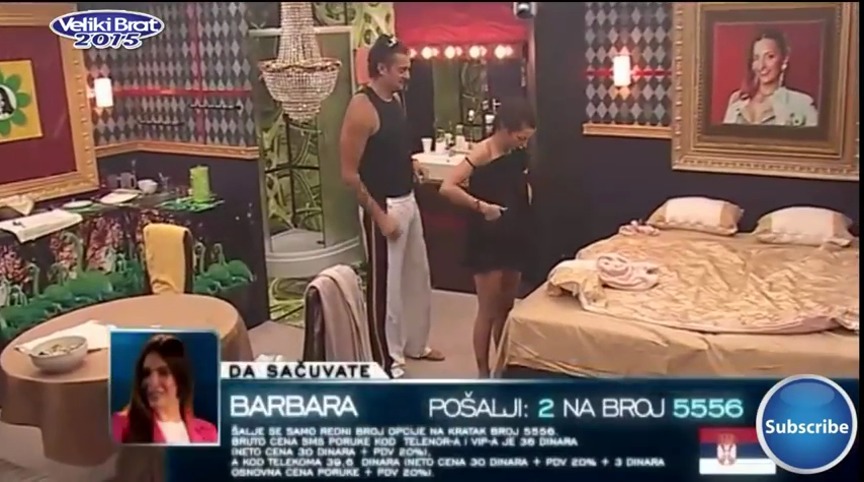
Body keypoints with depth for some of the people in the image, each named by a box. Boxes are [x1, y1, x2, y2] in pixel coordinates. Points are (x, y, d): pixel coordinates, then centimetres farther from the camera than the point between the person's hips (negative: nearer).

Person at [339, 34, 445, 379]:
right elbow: (350, 174, -20)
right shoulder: (361, 108, -19)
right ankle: (388, 360, 15)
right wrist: (379, 215, -19)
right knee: (386, 284, 2)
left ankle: (415, 343, 36)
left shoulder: (396, 99, 8)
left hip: (408, 201, 9)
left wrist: (410, 163, 5)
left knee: (417, 275, 19)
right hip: (384, 207, -9)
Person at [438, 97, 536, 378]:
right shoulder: (483, 153, -16)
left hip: (514, 238, 7)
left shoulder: (518, 154, 6)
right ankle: (483, 375, 13)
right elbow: (447, 188, -26)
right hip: (487, 241, -7)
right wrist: (480, 205, -28)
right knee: (488, 310, 1)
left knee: (507, 307, 16)